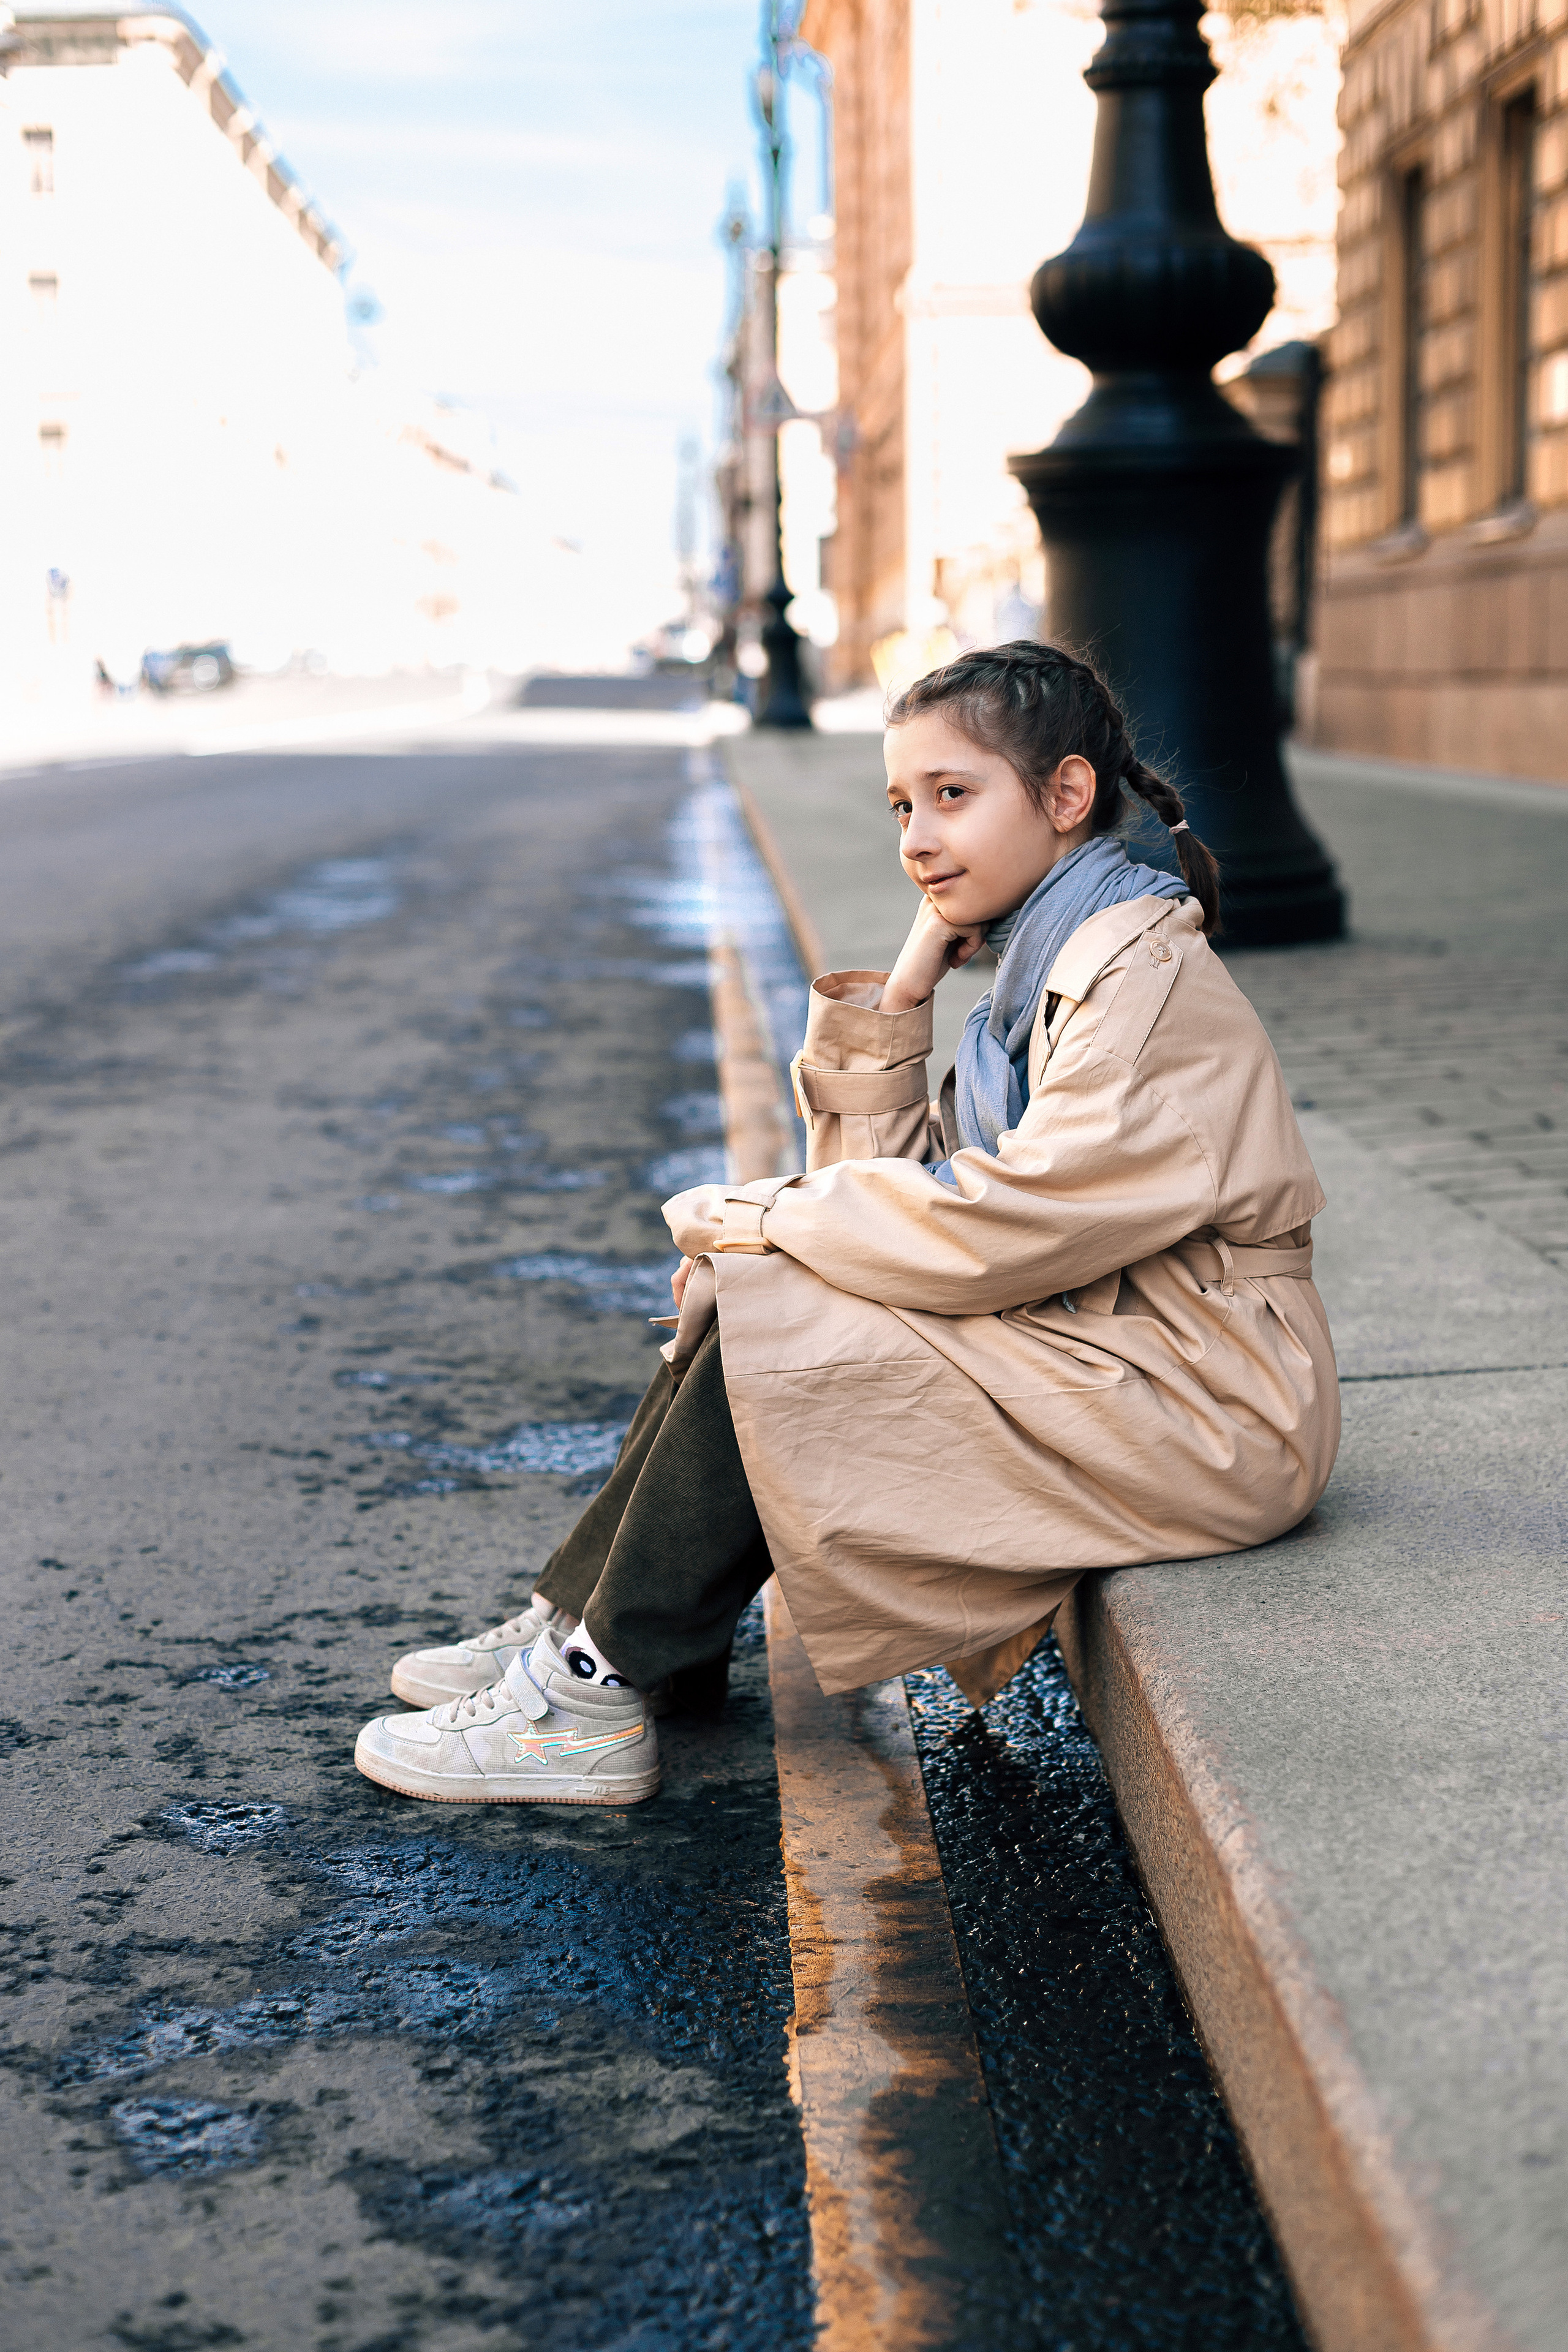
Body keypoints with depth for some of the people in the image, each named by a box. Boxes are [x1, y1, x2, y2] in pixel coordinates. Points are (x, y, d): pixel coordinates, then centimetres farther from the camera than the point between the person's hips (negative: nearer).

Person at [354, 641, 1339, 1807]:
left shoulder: (1148, 975, -16)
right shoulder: (1044, 974, 15)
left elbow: (1014, 1222, -24)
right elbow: (899, 1192, 9)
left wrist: (758, 1221, -14)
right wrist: (891, 1007, -2)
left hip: (1195, 1416, -9)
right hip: (1089, 1361, 9)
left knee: (768, 1319, -17)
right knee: (742, 1297, 3)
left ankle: (598, 1701, -7)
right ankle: (583, 1624, 7)